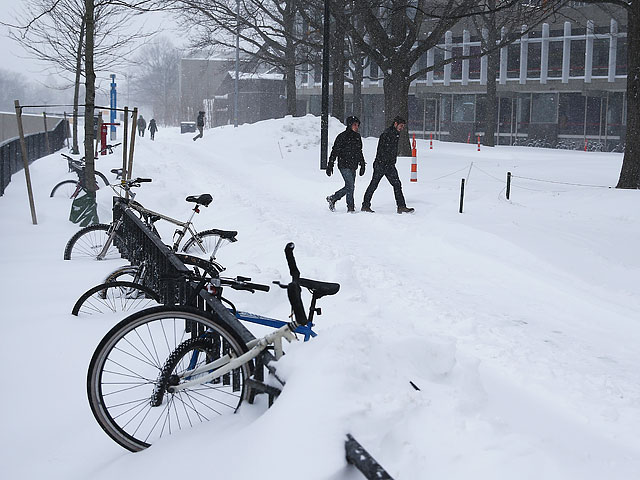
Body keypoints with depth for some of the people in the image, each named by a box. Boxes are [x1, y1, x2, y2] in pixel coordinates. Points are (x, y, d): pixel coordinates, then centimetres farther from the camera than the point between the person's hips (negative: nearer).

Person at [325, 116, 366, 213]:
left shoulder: (357, 136, 12)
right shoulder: (342, 136, -9)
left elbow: (359, 152, 22)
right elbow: (335, 151, -8)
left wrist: (362, 165, 19)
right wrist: (330, 166, -10)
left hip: (353, 166, 7)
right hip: (344, 165, -7)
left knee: (349, 187, 9)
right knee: (350, 185, -11)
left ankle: (333, 198, 25)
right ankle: (350, 207, 0)